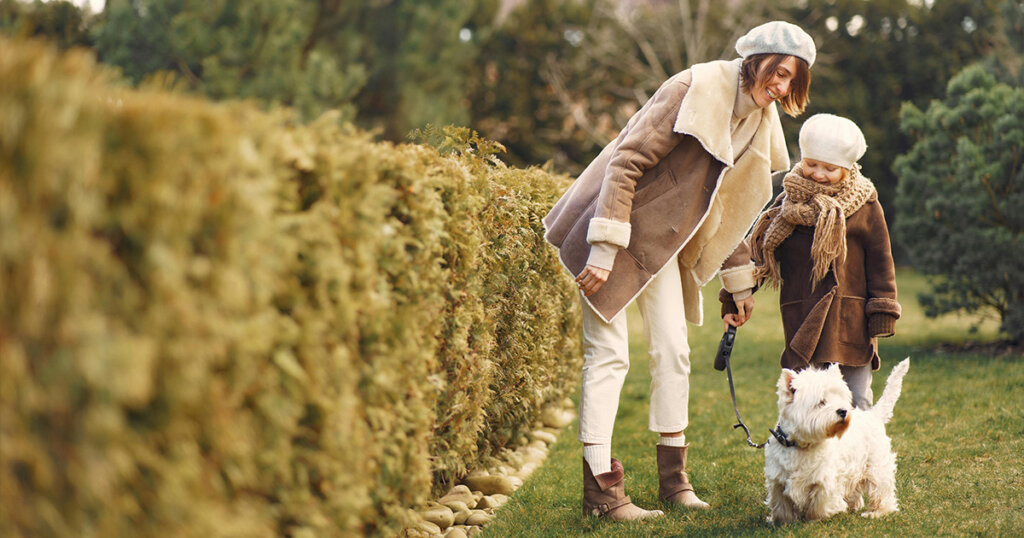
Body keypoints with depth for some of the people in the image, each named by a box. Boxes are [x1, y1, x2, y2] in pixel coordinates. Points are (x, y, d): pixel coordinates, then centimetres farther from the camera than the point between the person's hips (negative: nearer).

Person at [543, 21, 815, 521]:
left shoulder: (759, 120, 6)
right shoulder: (695, 89, -20)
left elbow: (727, 207, 18)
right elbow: (625, 161, -23)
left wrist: (739, 278, 19)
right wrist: (605, 248, -27)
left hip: (661, 240, 8)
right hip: (611, 223, -8)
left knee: (672, 352, 6)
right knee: (609, 353, -9)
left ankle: (674, 479, 16)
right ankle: (600, 489, -7)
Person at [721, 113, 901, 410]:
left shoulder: (864, 205, 3)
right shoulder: (789, 204, 7)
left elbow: (880, 260, 6)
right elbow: (757, 250, 12)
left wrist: (883, 312, 1)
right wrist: (734, 299, 9)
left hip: (851, 318, 0)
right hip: (802, 321, 1)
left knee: (857, 401, 3)